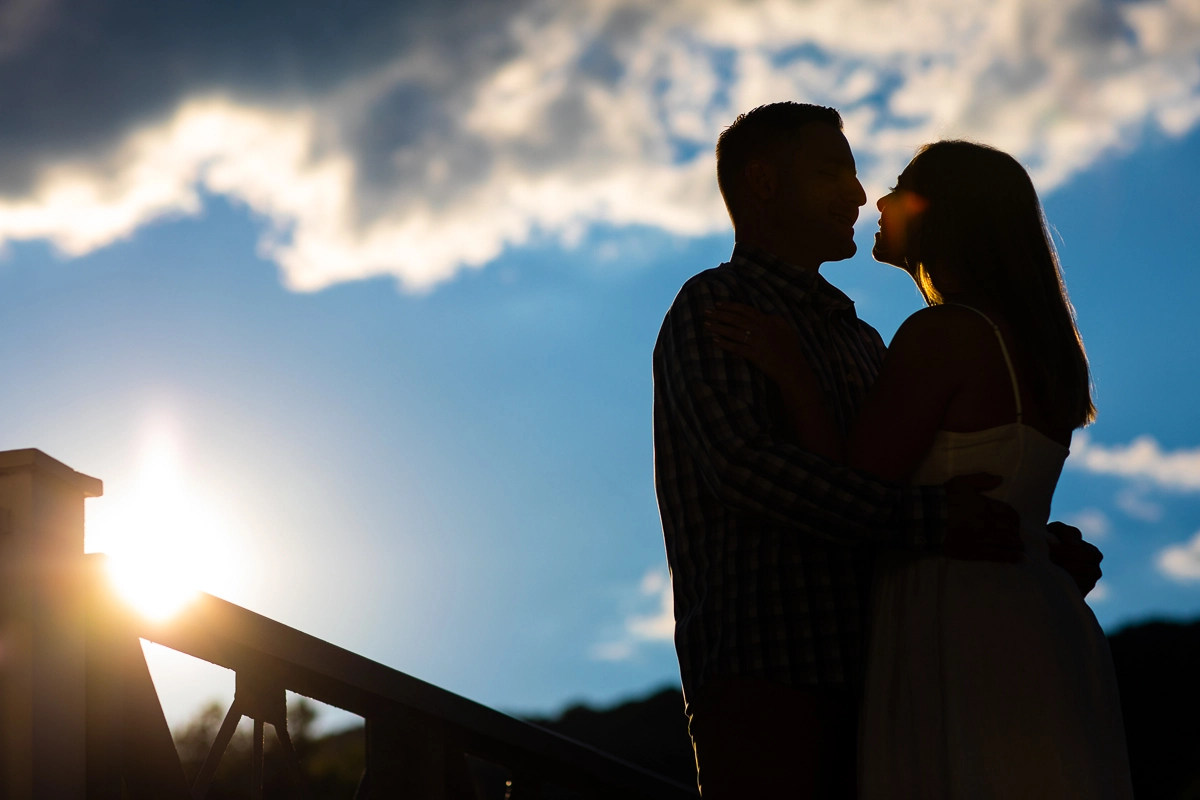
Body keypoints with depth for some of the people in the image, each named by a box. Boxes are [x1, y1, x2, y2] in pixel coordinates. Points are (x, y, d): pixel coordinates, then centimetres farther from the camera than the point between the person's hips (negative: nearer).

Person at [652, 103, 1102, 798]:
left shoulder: (861, 342, 29)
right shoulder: (713, 306, 4)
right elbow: (740, 462, -13)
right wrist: (926, 521, -20)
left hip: (862, 679, 7)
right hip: (762, 667, -7)